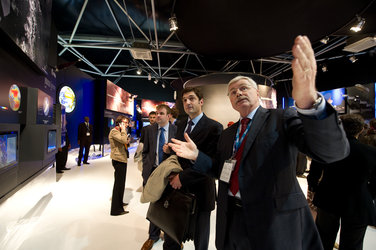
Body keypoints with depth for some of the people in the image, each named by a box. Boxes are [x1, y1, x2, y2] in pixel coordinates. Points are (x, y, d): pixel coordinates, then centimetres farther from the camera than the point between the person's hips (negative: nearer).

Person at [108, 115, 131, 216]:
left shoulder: (119, 132, 18)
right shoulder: (114, 131, -14)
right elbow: (124, 140, -29)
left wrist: (127, 141, 3)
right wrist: (123, 130, -18)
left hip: (122, 160, 10)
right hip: (118, 160, -10)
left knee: (120, 182, 20)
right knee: (119, 183, -6)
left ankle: (119, 202, 35)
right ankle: (116, 209, 1)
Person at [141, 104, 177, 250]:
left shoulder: (176, 130, -6)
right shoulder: (149, 130, 1)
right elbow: (145, 151, 6)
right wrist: (146, 169, 0)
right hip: (153, 171, 2)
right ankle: (153, 235, 35)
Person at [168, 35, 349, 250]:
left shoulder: (283, 119, -6)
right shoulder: (228, 134, 11)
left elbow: (334, 150, -22)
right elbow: (222, 170, 12)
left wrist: (310, 102, -40)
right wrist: (197, 155, -5)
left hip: (274, 220, -5)